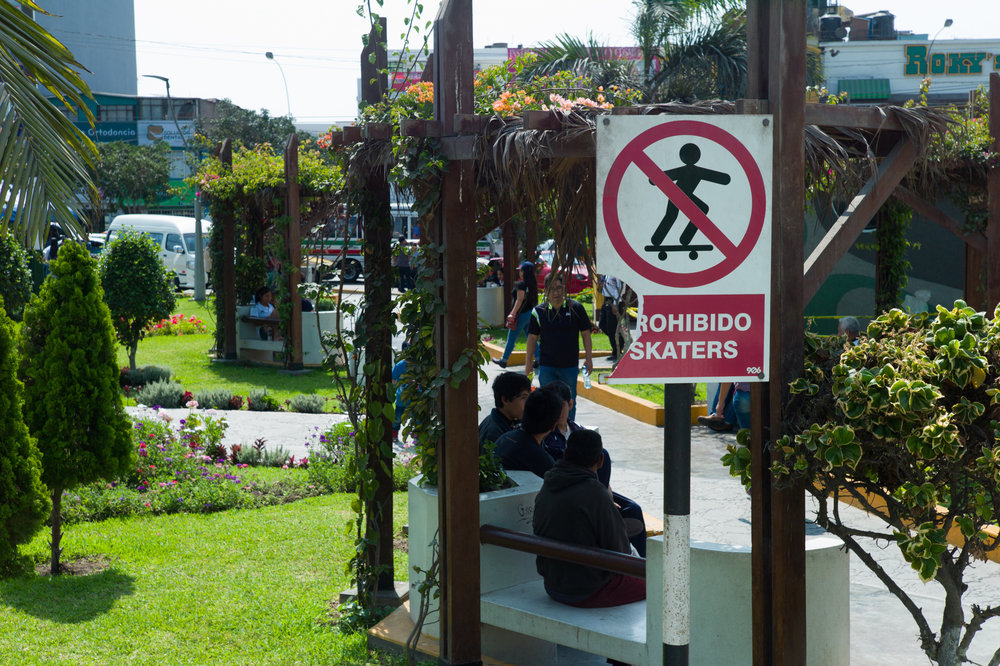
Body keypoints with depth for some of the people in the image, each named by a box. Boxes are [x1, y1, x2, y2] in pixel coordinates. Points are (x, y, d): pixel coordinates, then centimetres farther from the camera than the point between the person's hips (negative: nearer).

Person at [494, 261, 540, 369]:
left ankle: (503, 360, 11)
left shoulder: (521, 284, -16)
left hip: (522, 314, -8)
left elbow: (519, 300, -20)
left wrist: (513, 314, -21)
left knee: (511, 338, 3)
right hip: (531, 313, 8)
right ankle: (538, 359, 4)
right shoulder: (533, 284, 8)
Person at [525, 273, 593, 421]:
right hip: (546, 366, 0)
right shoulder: (539, 311, -1)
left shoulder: (576, 308, -2)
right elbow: (532, 337, 5)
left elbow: (585, 333, 5)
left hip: (570, 366, 0)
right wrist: (528, 362, 5)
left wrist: (588, 357, 3)